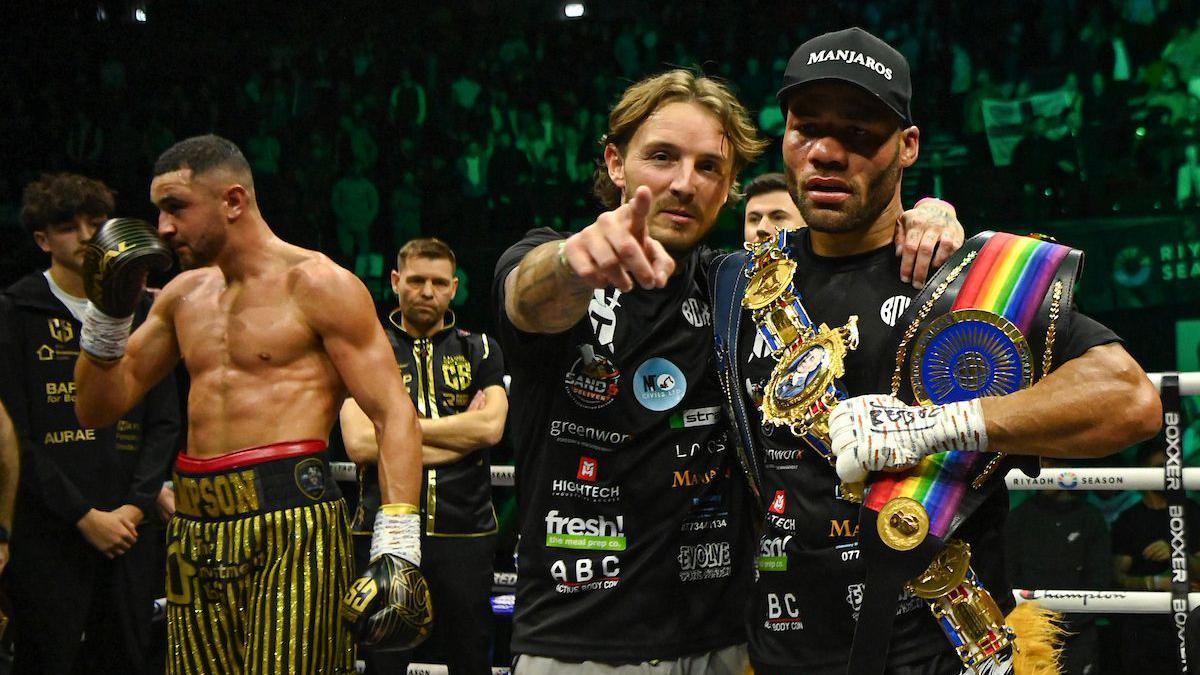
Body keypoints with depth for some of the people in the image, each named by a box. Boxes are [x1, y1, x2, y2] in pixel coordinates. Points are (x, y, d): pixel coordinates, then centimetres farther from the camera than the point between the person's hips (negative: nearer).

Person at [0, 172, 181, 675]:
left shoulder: (139, 312, 12)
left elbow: (165, 422, 9)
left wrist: (135, 506, -5)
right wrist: (84, 516, -12)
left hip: (129, 526, 4)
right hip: (46, 533, -4)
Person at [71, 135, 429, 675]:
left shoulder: (318, 285, -2)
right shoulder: (183, 295, 18)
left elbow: (395, 417, -8)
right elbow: (97, 408, 22)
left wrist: (398, 553, -17)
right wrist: (106, 310, 7)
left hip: (291, 528, -6)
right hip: (196, 533, 6)